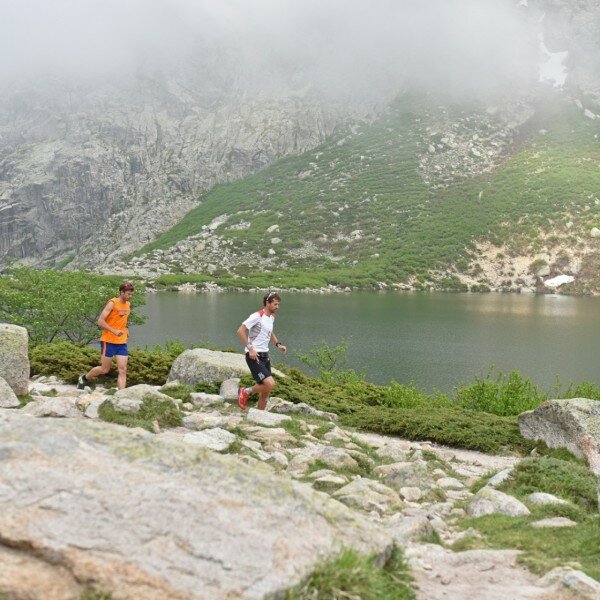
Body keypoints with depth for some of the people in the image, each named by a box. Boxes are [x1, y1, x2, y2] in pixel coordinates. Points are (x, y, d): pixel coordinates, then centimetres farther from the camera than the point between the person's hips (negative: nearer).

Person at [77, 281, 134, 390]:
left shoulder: (128, 304, 10)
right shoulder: (112, 303, -13)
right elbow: (100, 321, -17)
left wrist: (125, 329, 8)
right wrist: (114, 331, -24)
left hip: (122, 342, 6)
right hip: (108, 341, -6)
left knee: (123, 370, -4)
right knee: (104, 369, 5)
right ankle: (84, 378, 30)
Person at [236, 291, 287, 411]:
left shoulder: (272, 317, 12)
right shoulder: (257, 316, -15)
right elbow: (241, 331, -19)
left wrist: (278, 344, 15)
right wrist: (250, 348, -22)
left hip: (264, 356, 9)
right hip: (254, 356, -9)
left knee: (266, 391, 10)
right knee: (270, 384, -22)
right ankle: (246, 392, 1)